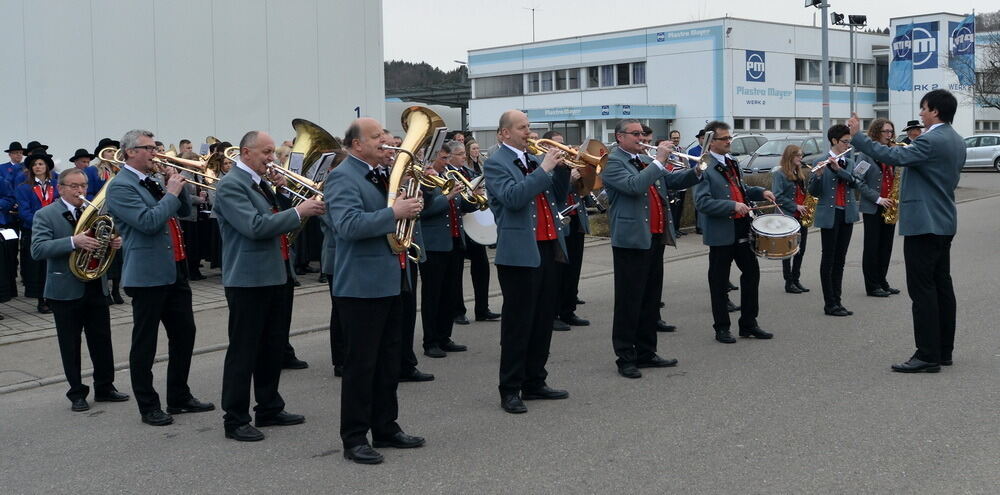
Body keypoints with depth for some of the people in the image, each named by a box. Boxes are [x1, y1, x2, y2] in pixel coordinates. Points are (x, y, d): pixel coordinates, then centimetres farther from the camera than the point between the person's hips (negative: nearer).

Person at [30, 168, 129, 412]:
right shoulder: (45, 215, -6)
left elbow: (103, 240, 19)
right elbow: (38, 249, -18)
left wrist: (114, 242, -7)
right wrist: (74, 242, -32)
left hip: (96, 287, 4)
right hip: (65, 290, -4)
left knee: (102, 340, 10)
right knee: (70, 345, 4)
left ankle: (105, 387, 22)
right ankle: (77, 393, 14)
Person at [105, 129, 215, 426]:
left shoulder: (151, 181, 15)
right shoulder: (121, 186, -11)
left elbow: (183, 211, 18)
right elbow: (149, 222, -23)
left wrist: (177, 185, 3)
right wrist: (171, 193, -14)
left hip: (175, 269, 9)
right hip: (148, 274, -9)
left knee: (184, 334, 13)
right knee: (145, 343, 3)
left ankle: (180, 397, 26)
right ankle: (148, 407, 12)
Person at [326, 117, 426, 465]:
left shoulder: (378, 175, 15)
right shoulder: (342, 177, -13)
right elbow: (348, 225, -26)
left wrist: (411, 204, 5)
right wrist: (394, 213, -26)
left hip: (390, 282, 9)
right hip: (362, 285, -9)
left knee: (388, 361, 15)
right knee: (361, 364, -3)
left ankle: (386, 428, 26)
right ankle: (354, 439, 5)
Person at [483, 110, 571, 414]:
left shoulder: (534, 160, 17)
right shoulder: (496, 164, -6)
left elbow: (558, 194, 17)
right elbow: (513, 197, -22)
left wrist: (562, 167, 1)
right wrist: (544, 169, -20)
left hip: (548, 249, 8)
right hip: (519, 252, -8)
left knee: (544, 320, 12)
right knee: (518, 323, -3)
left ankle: (535, 383, 22)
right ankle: (510, 390, 5)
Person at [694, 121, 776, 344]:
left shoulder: (732, 162, 12)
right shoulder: (704, 167, -14)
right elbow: (702, 202, -22)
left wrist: (760, 192, 7)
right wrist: (732, 206, -28)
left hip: (742, 229, 8)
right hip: (721, 233, -8)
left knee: (752, 273, 11)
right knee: (719, 282, 4)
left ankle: (748, 324, 23)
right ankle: (722, 328, 16)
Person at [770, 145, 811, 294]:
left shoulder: (800, 173, 15)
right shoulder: (780, 174, -9)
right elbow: (777, 196, -16)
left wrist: (806, 206, 3)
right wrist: (795, 206, -18)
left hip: (801, 217, 7)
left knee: (801, 249, 9)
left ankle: (796, 280, 18)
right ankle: (789, 283, 5)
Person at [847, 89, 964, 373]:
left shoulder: (930, 141, -18)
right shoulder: (957, 142, 14)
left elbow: (893, 156, -27)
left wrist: (857, 136, -20)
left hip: (923, 223, -10)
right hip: (944, 224, 10)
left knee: (922, 289, -8)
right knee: (942, 286, 12)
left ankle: (928, 356, -7)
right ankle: (944, 351, 18)